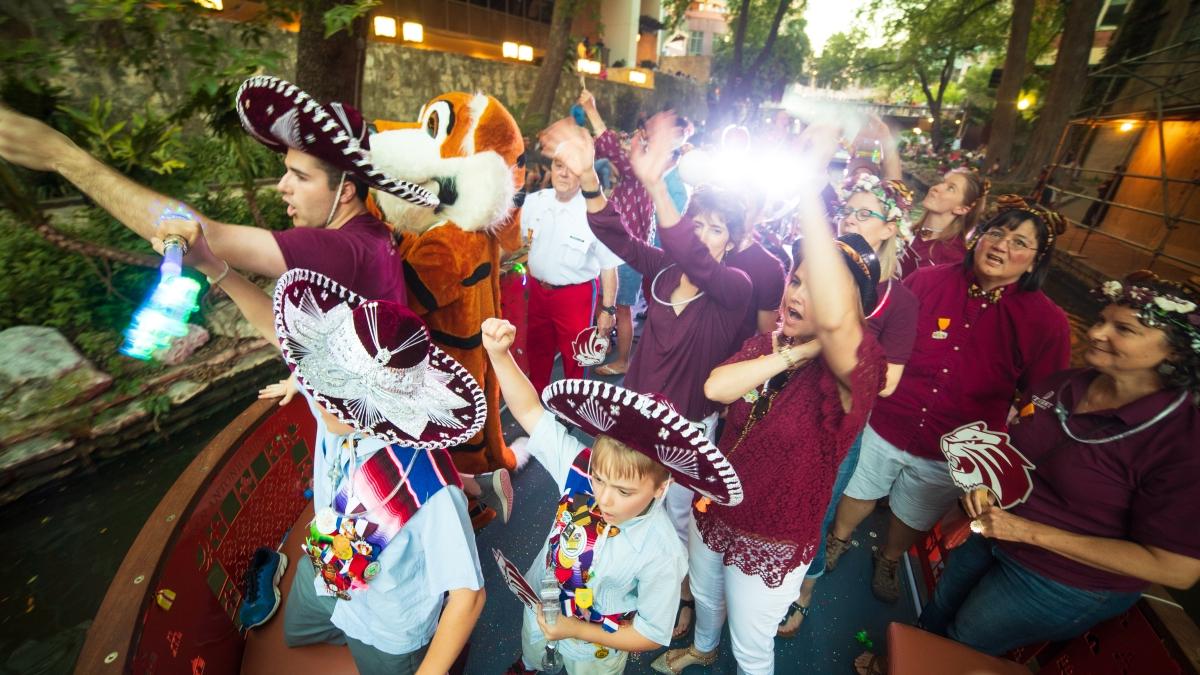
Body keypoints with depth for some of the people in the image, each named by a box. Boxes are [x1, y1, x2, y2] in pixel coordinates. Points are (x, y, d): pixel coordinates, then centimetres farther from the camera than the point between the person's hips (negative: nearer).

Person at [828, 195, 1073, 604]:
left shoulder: (1045, 322, -14)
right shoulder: (927, 282, -15)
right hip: (884, 427, 0)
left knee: (913, 517, 26)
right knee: (859, 492, 23)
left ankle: (889, 559, 56)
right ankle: (839, 539, 53)